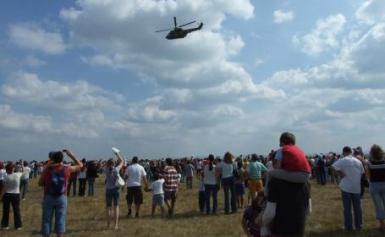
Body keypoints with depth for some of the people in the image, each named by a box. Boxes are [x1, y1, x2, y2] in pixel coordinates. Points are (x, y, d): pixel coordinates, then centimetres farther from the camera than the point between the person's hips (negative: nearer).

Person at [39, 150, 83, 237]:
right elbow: (80, 165, 9)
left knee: (46, 220, 9)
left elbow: (40, 183, 3)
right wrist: (71, 155, 10)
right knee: (60, 220, 7)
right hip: (62, 198, 0)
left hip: (49, 198, 0)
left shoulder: (47, 169, -8)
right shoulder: (66, 169, -6)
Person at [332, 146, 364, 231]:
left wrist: (341, 174, -12)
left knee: (347, 208, 3)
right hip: (357, 187, 4)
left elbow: (334, 166, -24)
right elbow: (362, 172, 9)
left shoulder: (343, 160, -10)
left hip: (346, 187, -4)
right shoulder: (358, 161, 4)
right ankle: (358, 225, 20)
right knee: (357, 207, 14)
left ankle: (349, 226, 7)